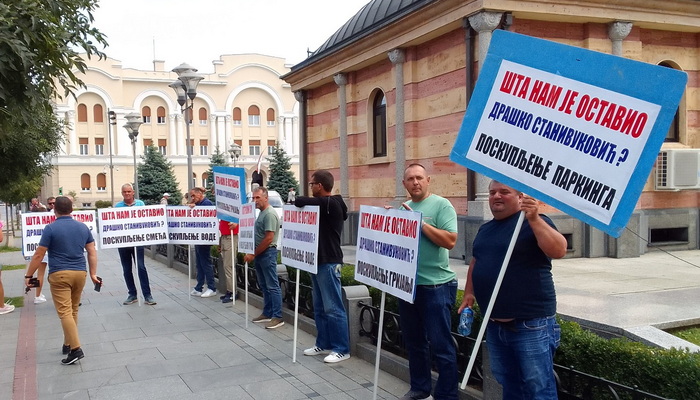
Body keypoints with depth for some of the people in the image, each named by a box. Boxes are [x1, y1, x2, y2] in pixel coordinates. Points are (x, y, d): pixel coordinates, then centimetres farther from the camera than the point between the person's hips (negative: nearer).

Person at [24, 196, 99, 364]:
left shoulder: (51, 228, -7)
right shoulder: (83, 227, 7)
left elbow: (38, 255, -6)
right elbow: (92, 252, 7)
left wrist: (28, 275, 3)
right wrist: (93, 274, 13)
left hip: (59, 274, -5)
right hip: (80, 273, 5)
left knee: (65, 312, -6)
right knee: (73, 310, 17)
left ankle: (75, 348, -14)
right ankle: (68, 344, 26)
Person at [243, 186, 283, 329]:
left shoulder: (269, 214, -17)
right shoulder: (262, 213, 13)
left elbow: (269, 239, -21)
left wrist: (253, 254, -16)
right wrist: (253, 254, 12)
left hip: (267, 253, -10)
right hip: (259, 253, 10)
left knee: (272, 286, -5)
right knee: (264, 286, 15)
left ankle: (277, 317, -1)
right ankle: (267, 313, 23)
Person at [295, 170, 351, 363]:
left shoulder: (331, 204, -16)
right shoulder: (322, 205, 14)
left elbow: (300, 202, -21)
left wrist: (295, 197, 0)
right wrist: (300, 200, -1)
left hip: (329, 262, -10)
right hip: (318, 261, 10)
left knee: (333, 308, -4)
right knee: (320, 307, 14)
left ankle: (342, 349, 3)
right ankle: (323, 344, 24)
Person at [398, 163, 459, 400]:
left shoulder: (441, 205, -8)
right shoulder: (403, 209, 12)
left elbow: (450, 241, -18)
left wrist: (420, 222, -18)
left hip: (435, 285, -7)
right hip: (407, 284, 7)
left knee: (440, 345, 1)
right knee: (414, 342, 17)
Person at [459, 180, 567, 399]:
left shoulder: (534, 223, -8)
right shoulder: (485, 229, 14)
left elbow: (558, 250, -24)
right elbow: (475, 263, 25)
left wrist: (533, 218, -32)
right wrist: (469, 293, 14)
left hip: (531, 324, -7)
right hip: (495, 324, 7)